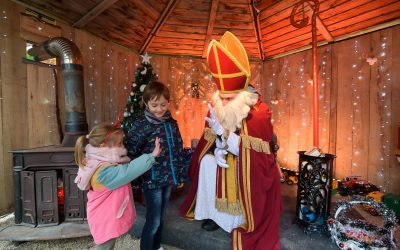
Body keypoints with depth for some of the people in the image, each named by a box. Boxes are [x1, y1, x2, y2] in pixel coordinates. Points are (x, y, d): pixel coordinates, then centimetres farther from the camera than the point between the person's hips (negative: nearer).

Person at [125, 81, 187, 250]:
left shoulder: (172, 123, 3)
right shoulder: (140, 125, -14)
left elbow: (179, 150, 9)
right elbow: (129, 152, -16)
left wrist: (181, 175, 12)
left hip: (169, 178, 6)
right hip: (152, 180, -5)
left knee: (161, 218, 22)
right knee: (153, 221, 6)